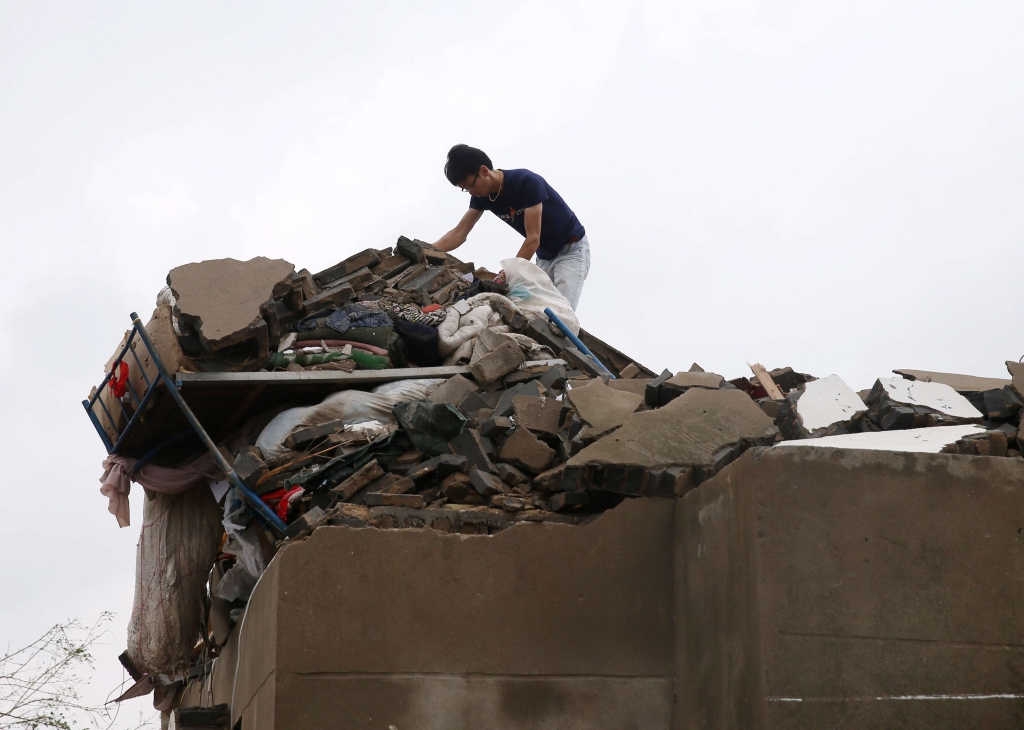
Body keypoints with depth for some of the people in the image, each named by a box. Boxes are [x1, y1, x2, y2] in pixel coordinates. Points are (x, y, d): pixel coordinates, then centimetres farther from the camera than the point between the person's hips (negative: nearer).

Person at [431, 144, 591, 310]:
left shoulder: (527, 182, -27)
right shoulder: (482, 195, -6)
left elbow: (533, 239, -28)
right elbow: (459, 233, -4)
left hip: (572, 250, -7)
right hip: (545, 256, 7)